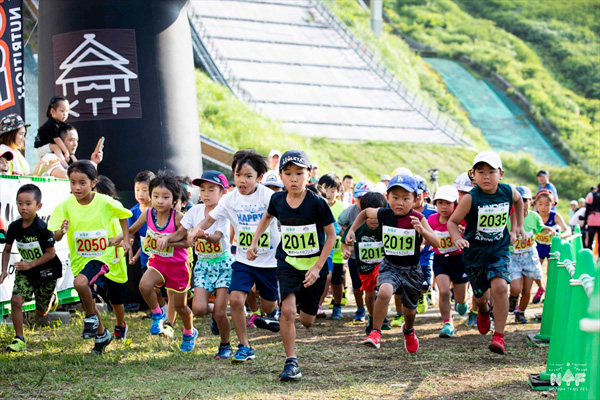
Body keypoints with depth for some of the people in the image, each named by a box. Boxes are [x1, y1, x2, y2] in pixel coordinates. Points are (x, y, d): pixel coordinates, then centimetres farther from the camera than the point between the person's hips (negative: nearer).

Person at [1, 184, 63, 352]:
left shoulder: (42, 228, -24)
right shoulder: (14, 227, -9)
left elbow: (51, 253, -19)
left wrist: (31, 264, -26)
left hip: (45, 273, -3)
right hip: (25, 271, 4)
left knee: (40, 313, 9)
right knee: (16, 300, -19)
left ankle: (52, 298, 46)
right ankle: (19, 339, -7)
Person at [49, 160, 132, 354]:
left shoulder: (105, 202, -15)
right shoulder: (66, 205, -12)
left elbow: (123, 215, 6)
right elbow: (55, 237, -14)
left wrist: (125, 239, 3)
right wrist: (61, 232, -36)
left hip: (103, 255, -4)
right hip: (79, 258, 4)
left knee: (80, 282, -31)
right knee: (88, 300, 15)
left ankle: (91, 317, -5)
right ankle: (101, 334, 39)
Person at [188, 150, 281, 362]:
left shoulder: (268, 196, -16)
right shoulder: (231, 198, -5)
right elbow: (211, 218, 2)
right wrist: (197, 229, -18)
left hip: (270, 259, -2)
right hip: (243, 259, 2)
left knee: (268, 305, 12)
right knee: (235, 299, -15)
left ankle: (272, 313, 53)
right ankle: (244, 347, -1)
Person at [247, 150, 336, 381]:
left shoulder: (317, 203, -16)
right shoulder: (277, 200, -5)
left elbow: (331, 235, -9)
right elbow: (267, 217, 19)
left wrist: (317, 268, -13)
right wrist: (254, 241, 10)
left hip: (314, 265, -1)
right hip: (287, 264, 1)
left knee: (307, 321, 9)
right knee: (287, 310, -20)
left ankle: (311, 305, 48)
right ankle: (291, 362, -12)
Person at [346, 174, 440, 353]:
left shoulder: (417, 218, -17)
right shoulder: (384, 215, -10)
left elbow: (436, 243, -24)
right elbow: (365, 212, 14)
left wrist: (422, 230, -40)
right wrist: (352, 230, 6)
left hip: (412, 269, 0)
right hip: (390, 266, 0)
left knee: (409, 309, 18)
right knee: (384, 292, -33)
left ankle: (408, 331, 55)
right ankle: (375, 333, -18)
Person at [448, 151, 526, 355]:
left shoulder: (508, 192, -7)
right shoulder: (471, 198, -17)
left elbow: (518, 200, 18)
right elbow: (452, 221, -11)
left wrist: (517, 226, 18)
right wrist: (457, 239, -30)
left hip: (499, 250, 1)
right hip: (474, 252, -1)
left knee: (499, 286, -23)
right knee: (480, 295, 13)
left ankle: (499, 335, -13)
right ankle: (484, 310, 53)